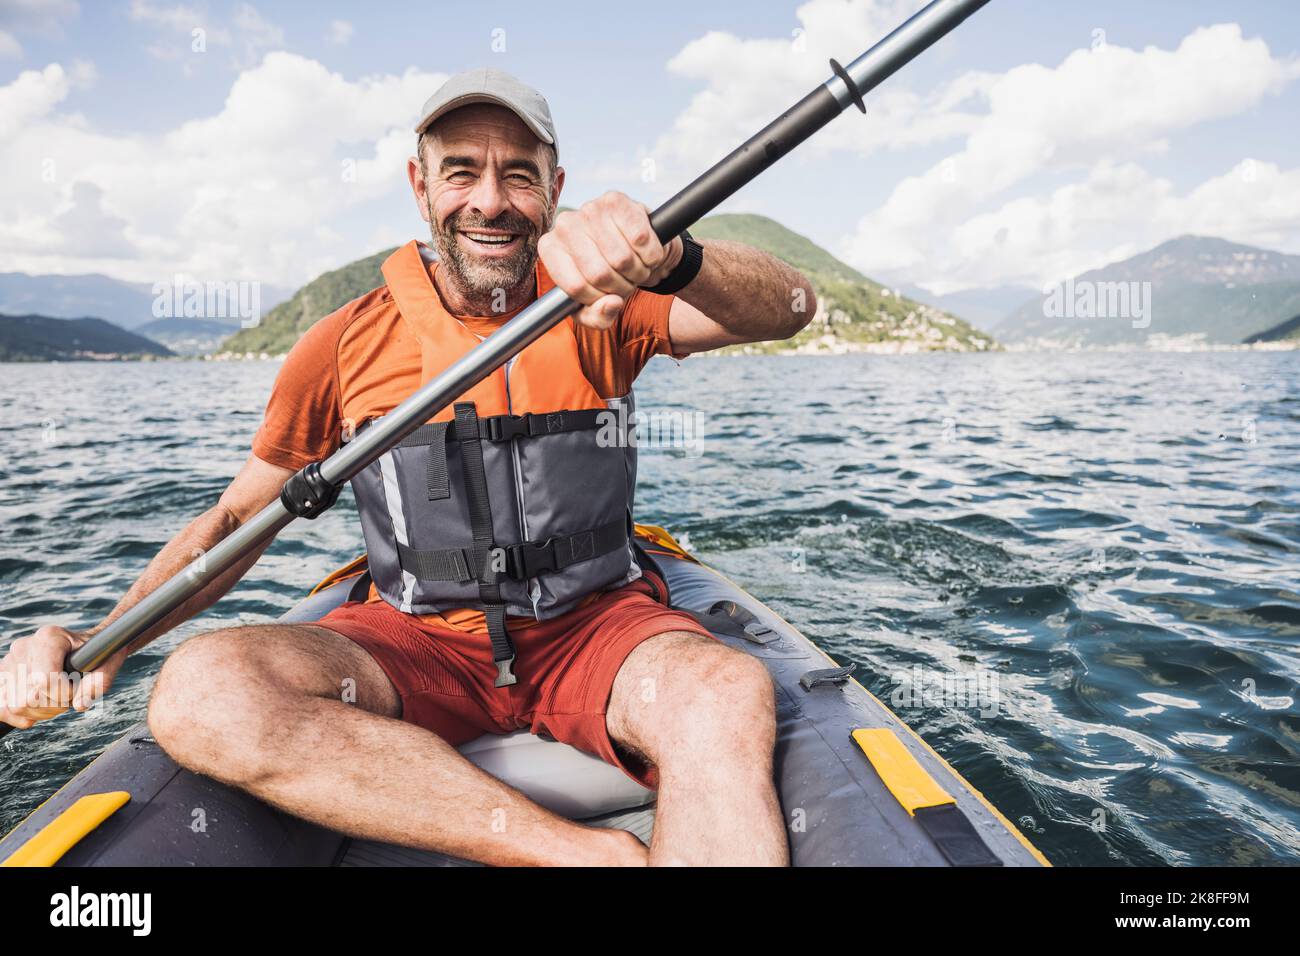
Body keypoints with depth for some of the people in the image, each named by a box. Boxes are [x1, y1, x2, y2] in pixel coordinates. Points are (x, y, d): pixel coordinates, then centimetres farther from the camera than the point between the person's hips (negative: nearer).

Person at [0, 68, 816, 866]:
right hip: (420, 641, 3)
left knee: (732, 696, -33)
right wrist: (103, 644, -5)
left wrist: (670, 261, -37)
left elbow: (789, 309, -15)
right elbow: (238, 516, 10)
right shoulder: (348, 345, 2)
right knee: (200, 690, -26)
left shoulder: (600, 303, 0)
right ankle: (598, 853, -26)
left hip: (596, 625, -1)